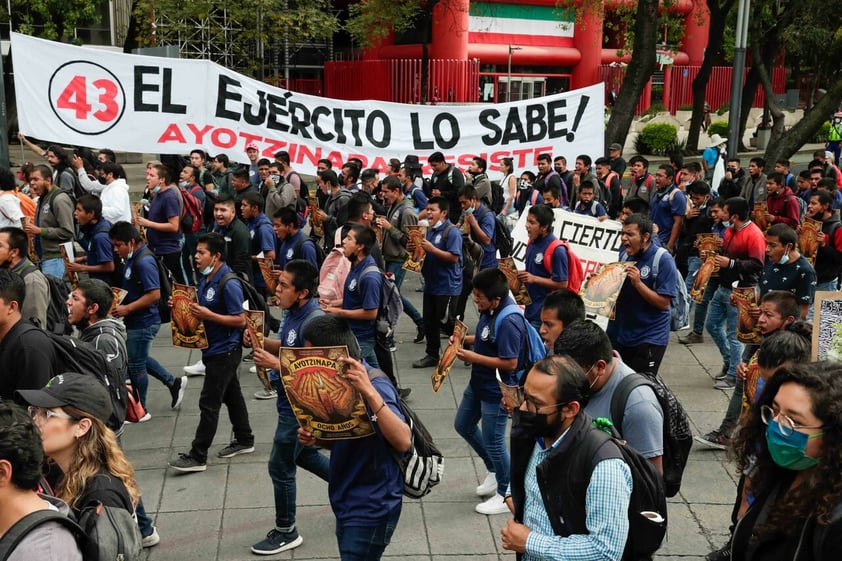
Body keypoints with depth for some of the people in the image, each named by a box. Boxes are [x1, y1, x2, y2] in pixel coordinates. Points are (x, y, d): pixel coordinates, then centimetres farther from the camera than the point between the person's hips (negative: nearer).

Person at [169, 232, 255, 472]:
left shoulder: (229, 283, -21)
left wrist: (208, 315, -25)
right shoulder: (206, 279, 7)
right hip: (213, 349, 9)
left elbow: (240, 320, -20)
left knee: (209, 403, -5)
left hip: (224, 351, -9)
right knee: (231, 395, 19)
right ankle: (244, 440, 32)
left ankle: (197, 456, 1)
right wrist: (192, 309, -1)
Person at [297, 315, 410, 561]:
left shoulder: (375, 388, -22)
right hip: (348, 505, 9)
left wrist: (370, 392, -44)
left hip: (372, 510, -9)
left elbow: (403, 442, -36)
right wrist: (315, 439, -3)